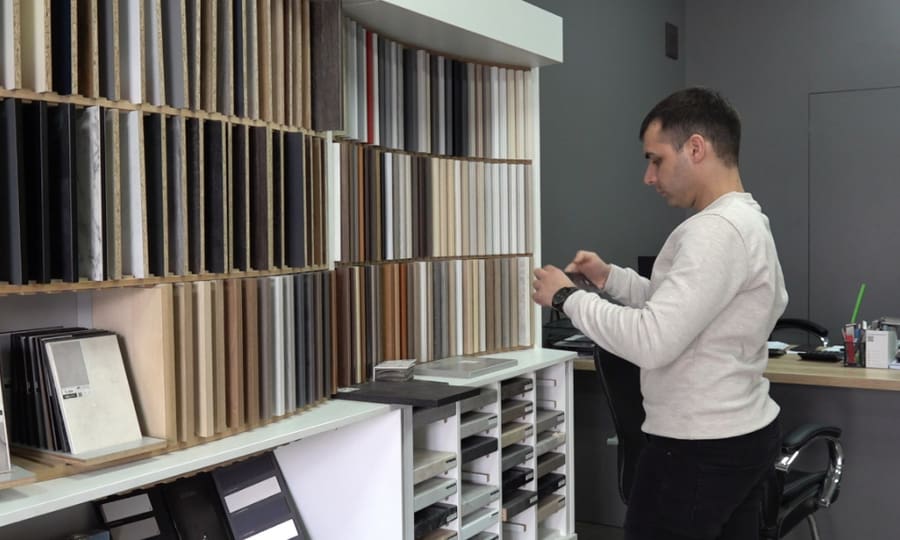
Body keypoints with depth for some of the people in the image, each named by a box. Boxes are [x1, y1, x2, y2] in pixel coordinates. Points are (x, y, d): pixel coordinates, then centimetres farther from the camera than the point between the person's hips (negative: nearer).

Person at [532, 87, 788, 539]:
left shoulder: (717, 230, -23)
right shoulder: (745, 221, 11)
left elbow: (651, 341, -28)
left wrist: (567, 297, -16)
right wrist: (610, 276, 11)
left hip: (700, 450, -10)